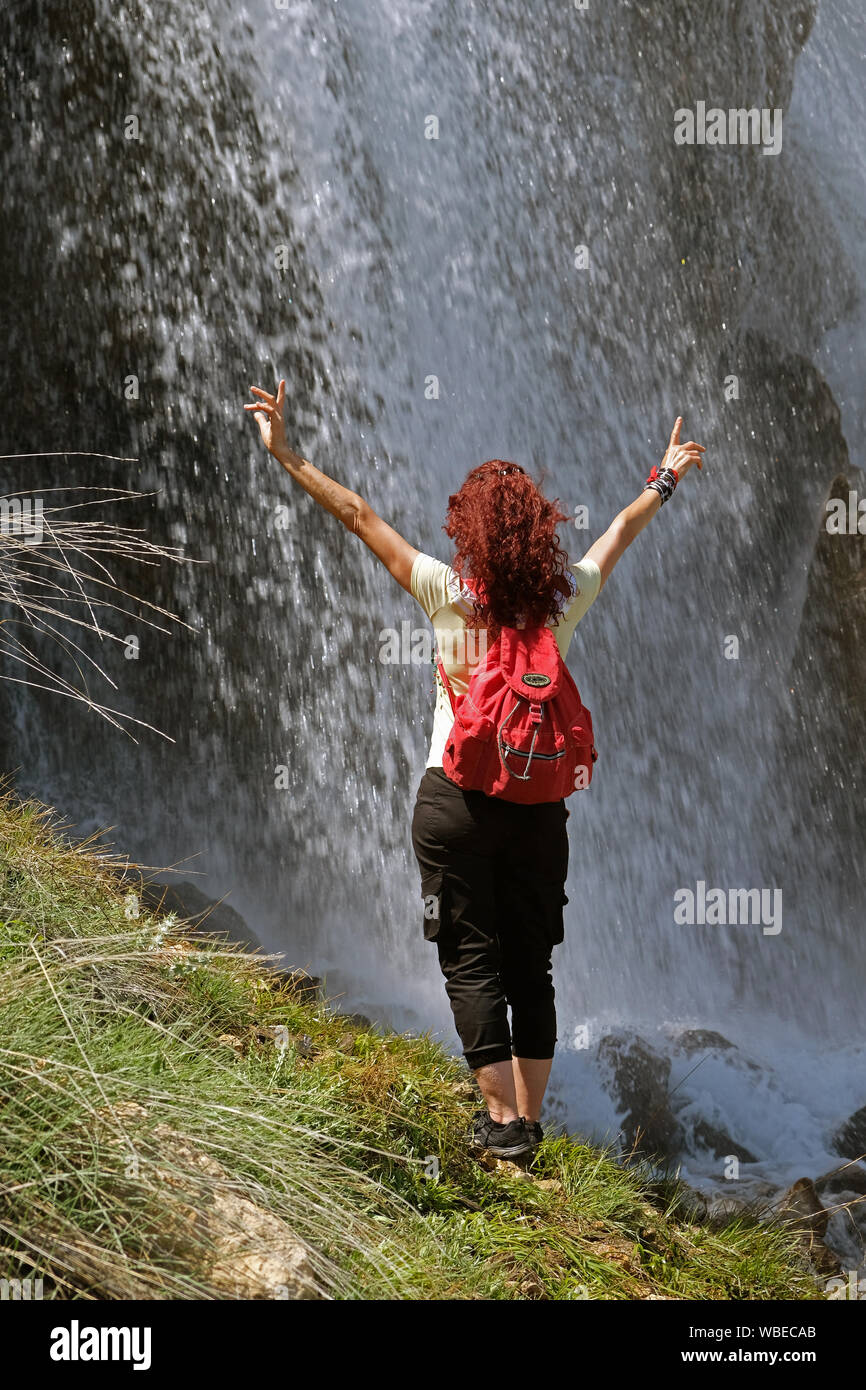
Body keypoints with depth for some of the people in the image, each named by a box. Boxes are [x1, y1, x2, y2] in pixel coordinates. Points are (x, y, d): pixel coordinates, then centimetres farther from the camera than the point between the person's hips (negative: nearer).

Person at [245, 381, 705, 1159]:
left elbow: (356, 513, -3)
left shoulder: (448, 593, -8)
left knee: (472, 960, 4)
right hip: (541, 800, 3)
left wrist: (286, 454, 4)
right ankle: (528, 1119, 16)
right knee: (530, 962, 11)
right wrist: (667, 479, 36)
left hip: (458, 798, -3)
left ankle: (503, 1119, 3)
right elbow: (625, 528, 19)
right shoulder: (566, 599, 0)